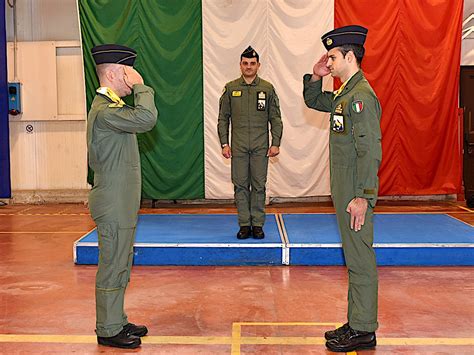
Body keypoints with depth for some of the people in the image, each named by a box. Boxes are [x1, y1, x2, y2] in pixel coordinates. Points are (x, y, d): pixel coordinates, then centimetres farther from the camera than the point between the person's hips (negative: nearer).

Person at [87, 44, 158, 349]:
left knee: (120, 267, 17)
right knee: (112, 269, 0)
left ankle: (116, 321, 29)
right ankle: (108, 331, 12)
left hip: (120, 204, 10)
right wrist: (140, 86, -20)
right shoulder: (105, 111, -19)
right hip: (114, 206, -10)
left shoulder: (110, 106, 16)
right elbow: (147, 118, -33)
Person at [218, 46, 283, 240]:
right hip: (238, 147, 1)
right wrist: (224, 143, 1)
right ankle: (244, 224, 12)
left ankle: (258, 224, 12)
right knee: (240, 185, 3)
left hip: (261, 147, 0)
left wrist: (276, 143, -1)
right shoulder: (230, 88, 5)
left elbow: (276, 119, 6)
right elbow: (223, 118, 8)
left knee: (259, 186, 3)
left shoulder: (267, 89, 4)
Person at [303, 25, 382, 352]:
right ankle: (357, 323, 26)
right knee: (355, 258, 15)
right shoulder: (345, 95, 14)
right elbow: (313, 101, 31)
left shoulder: (362, 96, -16)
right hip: (344, 191, 10)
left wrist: (362, 197, -24)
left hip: (356, 195, -10)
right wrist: (316, 76, 13)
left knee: (360, 260, -1)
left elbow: (371, 151, -22)